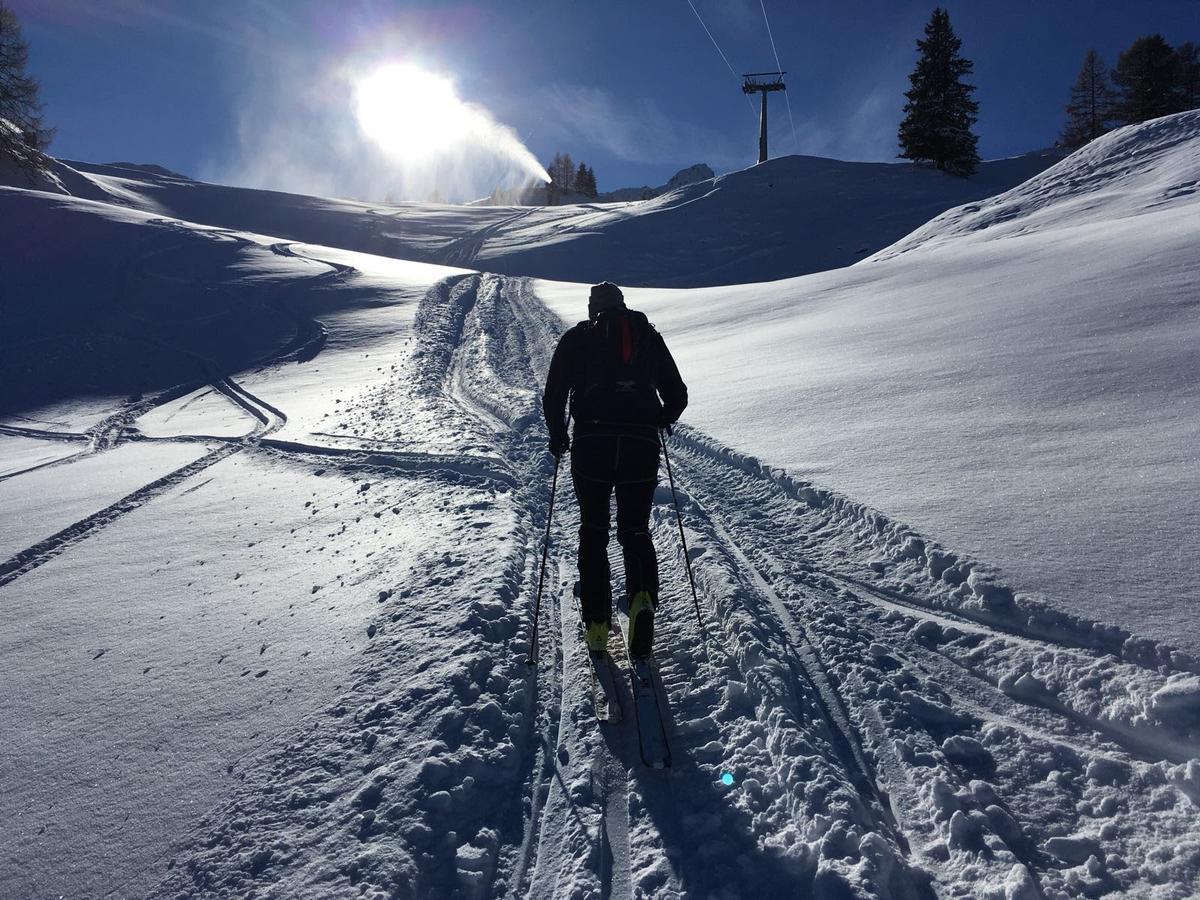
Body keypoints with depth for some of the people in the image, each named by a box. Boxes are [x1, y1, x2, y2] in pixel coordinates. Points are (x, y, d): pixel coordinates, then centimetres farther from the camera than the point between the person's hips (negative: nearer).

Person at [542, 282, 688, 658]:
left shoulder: (576, 338, 11)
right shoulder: (649, 336, 16)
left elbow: (553, 397, 4)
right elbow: (677, 395, 15)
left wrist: (557, 437, 19)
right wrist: (657, 423, 33)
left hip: (591, 446, -1)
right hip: (642, 447, 1)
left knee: (593, 532, 12)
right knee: (636, 531, 14)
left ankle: (597, 624, 8)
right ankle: (642, 595, -13)